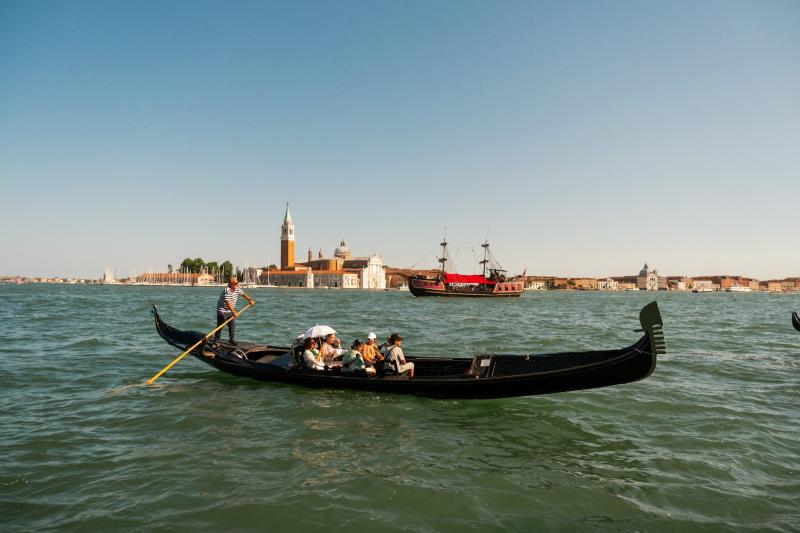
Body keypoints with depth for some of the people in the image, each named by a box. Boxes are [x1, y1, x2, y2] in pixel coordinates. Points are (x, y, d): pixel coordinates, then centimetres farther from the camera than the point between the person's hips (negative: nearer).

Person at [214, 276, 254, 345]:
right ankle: (216, 340, 11)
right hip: (222, 311, -7)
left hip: (231, 311, 7)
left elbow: (243, 293, 18)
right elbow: (227, 303, -33)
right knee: (220, 326, -1)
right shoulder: (227, 291, -28)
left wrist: (250, 300, 10)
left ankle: (232, 339, 17)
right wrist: (234, 312, -35)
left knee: (232, 325, 5)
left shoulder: (237, 289, -3)